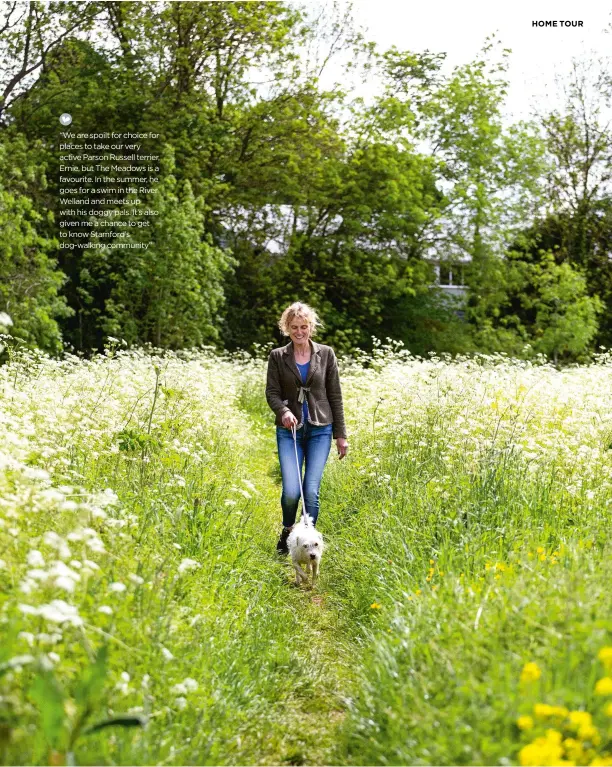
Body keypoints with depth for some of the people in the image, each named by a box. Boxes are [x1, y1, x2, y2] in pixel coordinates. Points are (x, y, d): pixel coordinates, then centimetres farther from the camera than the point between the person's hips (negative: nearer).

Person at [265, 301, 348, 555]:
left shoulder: (325, 354, 4)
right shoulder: (277, 356, 3)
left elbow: (335, 395, 6)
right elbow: (272, 392, 2)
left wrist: (340, 434, 5)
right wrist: (283, 411, -20)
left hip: (320, 430, 0)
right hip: (289, 430, 0)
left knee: (311, 490, -9)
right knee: (291, 491, -10)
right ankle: (287, 531, 20)